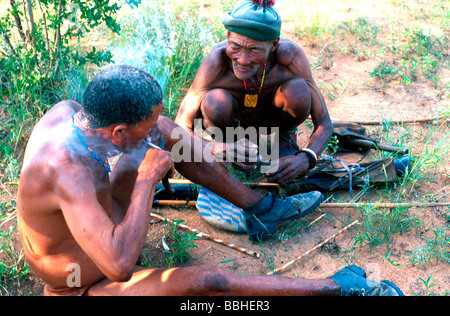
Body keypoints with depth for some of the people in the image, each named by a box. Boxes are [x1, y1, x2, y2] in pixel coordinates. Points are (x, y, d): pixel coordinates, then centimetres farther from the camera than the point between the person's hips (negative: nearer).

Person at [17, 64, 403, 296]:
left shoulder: (66, 111, -16)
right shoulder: (68, 171, -41)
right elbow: (121, 266, -46)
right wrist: (146, 178, -38)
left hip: (95, 240, 8)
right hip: (90, 290, -8)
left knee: (165, 133, -1)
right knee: (207, 282, -32)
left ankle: (260, 204, 11)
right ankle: (333, 287, -13)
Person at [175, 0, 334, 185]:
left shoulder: (290, 56, -33)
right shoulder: (217, 61, -35)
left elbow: (324, 125, -25)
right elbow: (181, 128, -30)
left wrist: (305, 159, -45)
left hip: (273, 115, 1)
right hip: (234, 118, 0)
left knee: (298, 91, -32)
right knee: (215, 102, -35)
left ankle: (284, 135, 0)